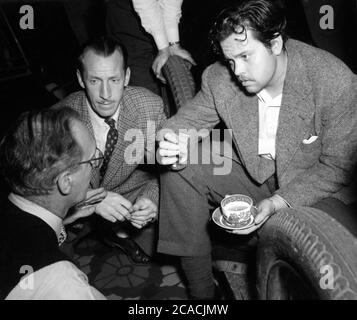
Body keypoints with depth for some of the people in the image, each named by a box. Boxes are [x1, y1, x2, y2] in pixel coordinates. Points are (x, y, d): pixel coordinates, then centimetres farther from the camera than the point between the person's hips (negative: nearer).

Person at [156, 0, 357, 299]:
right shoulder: (219, 77, -13)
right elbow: (190, 120, -1)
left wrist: (278, 203, -27)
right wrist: (176, 144, -28)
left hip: (316, 188, -3)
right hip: (251, 172, 4)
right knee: (180, 171, -14)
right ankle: (201, 293, -3)